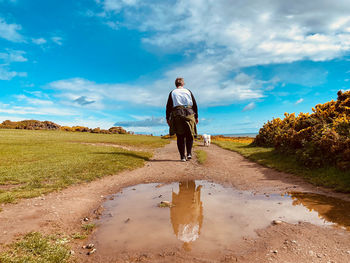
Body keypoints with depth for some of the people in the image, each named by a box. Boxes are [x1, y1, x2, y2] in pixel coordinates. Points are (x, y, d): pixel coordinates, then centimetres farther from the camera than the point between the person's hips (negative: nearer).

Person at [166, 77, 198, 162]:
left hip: (177, 114, 0)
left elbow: (168, 106, 5)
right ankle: (189, 153, -3)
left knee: (180, 137, 3)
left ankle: (182, 156, 0)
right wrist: (196, 116, 14)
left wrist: (168, 118, 8)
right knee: (189, 135, 11)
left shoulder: (172, 92, 10)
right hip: (189, 113, 0)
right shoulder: (188, 91, 12)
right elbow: (194, 105, 10)